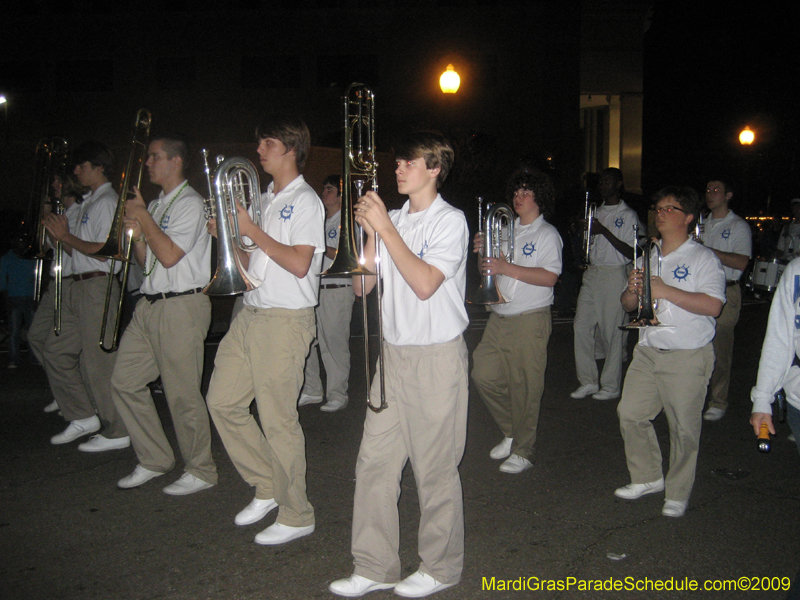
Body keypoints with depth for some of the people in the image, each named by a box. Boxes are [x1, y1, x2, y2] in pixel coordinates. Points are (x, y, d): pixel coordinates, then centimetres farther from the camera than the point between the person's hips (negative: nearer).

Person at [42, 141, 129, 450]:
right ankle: (83, 417, 20)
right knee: (55, 352, 12)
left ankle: (117, 432, 4)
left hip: (98, 287, -10)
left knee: (98, 361, -6)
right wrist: (61, 236, 6)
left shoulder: (107, 201, -9)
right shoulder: (89, 203, 20)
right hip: (79, 288, 10)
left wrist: (67, 237, -10)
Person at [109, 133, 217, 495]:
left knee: (182, 394, -5)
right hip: (150, 304, 9)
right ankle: (154, 461, 22)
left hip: (182, 306, -9)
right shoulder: (156, 206, 18)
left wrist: (142, 216, -10)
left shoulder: (190, 204, -8)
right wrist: (135, 234, 2)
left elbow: (169, 255, -20)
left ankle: (200, 471, 11)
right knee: (124, 382, 9)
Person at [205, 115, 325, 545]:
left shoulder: (305, 201, -8)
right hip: (251, 315, 9)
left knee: (278, 420, -3)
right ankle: (267, 487, 25)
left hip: (285, 320, -9)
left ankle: (296, 516, 12)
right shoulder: (264, 200, 17)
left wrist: (251, 230, -14)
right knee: (222, 400, 10)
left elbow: (299, 263, -20)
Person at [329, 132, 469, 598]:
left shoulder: (450, 220, -7)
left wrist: (386, 227, -18)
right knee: (375, 462, 7)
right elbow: (363, 287, 7)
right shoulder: (393, 220, 10)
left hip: (437, 356, -6)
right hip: (393, 353, 6)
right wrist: (370, 234, -6)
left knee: (435, 468, 3)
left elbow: (425, 284, -21)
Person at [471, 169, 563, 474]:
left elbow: (549, 277, -16)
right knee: (484, 375, 4)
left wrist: (506, 267, -21)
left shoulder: (547, 234, -3)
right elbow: (488, 272, 20)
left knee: (524, 387, -2)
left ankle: (522, 451, 12)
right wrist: (482, 253, -1)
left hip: (530, 320, -6)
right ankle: (511, 432, 24)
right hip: (499, 318, 7)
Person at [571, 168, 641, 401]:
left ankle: (611, 386, 7)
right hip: (592, 273, 7)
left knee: (612, 332, -3)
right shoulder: (597, 212, 18)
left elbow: (631, 253, -11)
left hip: (614, 275, -6)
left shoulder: (628, 215, -3)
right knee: (581, 326, -1)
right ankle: (588, 381, 8)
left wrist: (605, 231, -17)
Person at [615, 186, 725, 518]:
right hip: (647, 352, 6)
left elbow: (712, 306, -18)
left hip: (687, 356, -6)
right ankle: (649, 477, 24)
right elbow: (628, 304, 17)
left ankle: (678, 494, 17)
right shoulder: (647, 256, 14)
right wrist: (633, 291, -7)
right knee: (630, 413, 5)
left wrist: (665, 291, -21)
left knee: (684, 427, 0)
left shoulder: (703, 258, -5)